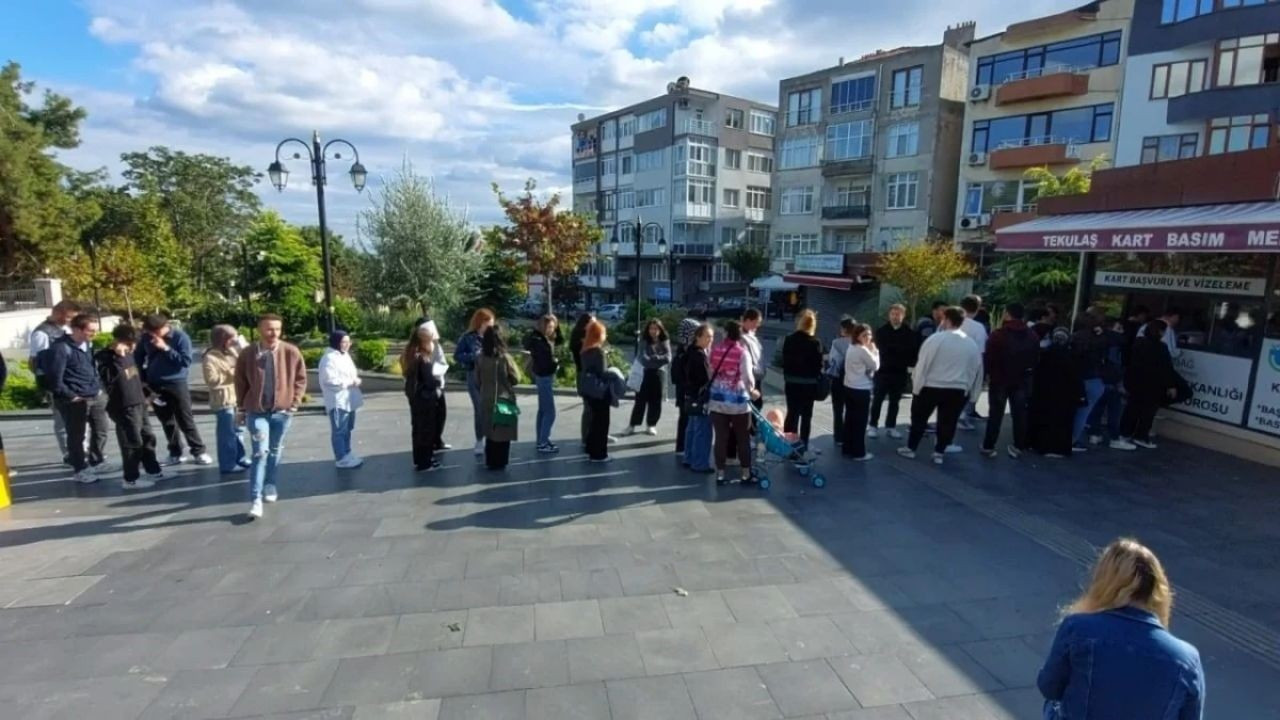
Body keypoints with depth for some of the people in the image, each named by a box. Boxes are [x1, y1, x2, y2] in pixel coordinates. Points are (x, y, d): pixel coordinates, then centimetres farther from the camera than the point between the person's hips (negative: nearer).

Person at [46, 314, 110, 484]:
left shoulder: (88, 344, 8)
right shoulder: (60, 348, -17)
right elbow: (53, 378, -18)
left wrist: (99, 387, 9)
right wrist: (71, 396, -13)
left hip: (96, 397, 8)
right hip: (74, 401, -8)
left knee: (101, 431, 16)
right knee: (76, 436, 6)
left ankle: (98, 462, 33)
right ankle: (81, 470, 17)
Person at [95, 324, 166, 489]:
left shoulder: (128, 354, 10)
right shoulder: (104, 357, -15)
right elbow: (109, 379, -29)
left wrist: (145, 393, 27)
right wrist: (118, 357, -34)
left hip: (139, 404, 8)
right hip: (124, 408, -8)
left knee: (148, 438, 16)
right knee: (133, 443, -2)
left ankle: (154, 471, 28)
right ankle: (131, 479, 9)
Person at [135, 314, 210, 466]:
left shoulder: (180, 337, -11)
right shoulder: (146, 337, 0)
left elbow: (186, 360, -18)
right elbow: (138, 356, 15)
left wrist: (166, 348, -22)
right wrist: (143, 377, 9)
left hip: (177, 384, -4)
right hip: (155, 386, 4)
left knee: (186, 420, -2)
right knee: (167, 421, 11)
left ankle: (199, 452, 4)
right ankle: (175, 453, 20)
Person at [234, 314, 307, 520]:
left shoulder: (291, 352, -7)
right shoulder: (247, 354, -6)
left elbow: (301, 379, 3)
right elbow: (240, 382, 6)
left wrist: (294, 402, -1)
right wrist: (243, 406, 6)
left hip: (282, 410, 1)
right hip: (256, 411, -1)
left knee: (275, 452, 15)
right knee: (260, 453, -8)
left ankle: (270, 486, 34)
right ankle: (255, 499, -6)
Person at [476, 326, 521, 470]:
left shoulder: (480, 358, -4)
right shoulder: (505, 358, -14)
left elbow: (477, 381, 5)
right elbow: (516, 378, -5)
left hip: (486, 400, 4)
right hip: (504, 400, -4)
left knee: (490, 432, 16)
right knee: (503, 432, 8)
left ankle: (490, 461, 22)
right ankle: (499, 462, 12)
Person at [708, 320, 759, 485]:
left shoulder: (715, 350, 1)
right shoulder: (742, 352, -11)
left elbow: (711, 373, 9)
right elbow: (747, 377, -13)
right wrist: (752, 392, 6)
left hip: (717, 400, 3)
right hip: (738, 401, -3)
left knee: (721, 438, 7)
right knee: (743, 438, 10)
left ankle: (720, 475, 11)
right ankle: (746, 475, 17)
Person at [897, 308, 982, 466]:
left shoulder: (936, 339, -13)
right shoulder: (972, 344, 3)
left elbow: (922, 364, -13)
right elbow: (976, 369, 10)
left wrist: (916, 387, -6)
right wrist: (971, 392, 18)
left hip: (930, 387, -3)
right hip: (958, 390, 3)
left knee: (919, 418, 12)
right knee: (947, 422, 12)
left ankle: (910, 448, 20)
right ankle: (939, 452, 15)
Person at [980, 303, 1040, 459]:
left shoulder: (998, 334, -16)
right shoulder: (1032, 335, 4)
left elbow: (988, 358, -13)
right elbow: (1036, 359, 9)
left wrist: (989, 373, 2)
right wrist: (1027, 372, 18)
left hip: (999, 379, -4)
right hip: (1022, 380, 4)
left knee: (995, 414, 3)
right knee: (1020, 414, 10)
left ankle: (988, 446, 7)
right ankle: (1019, 447, 12)